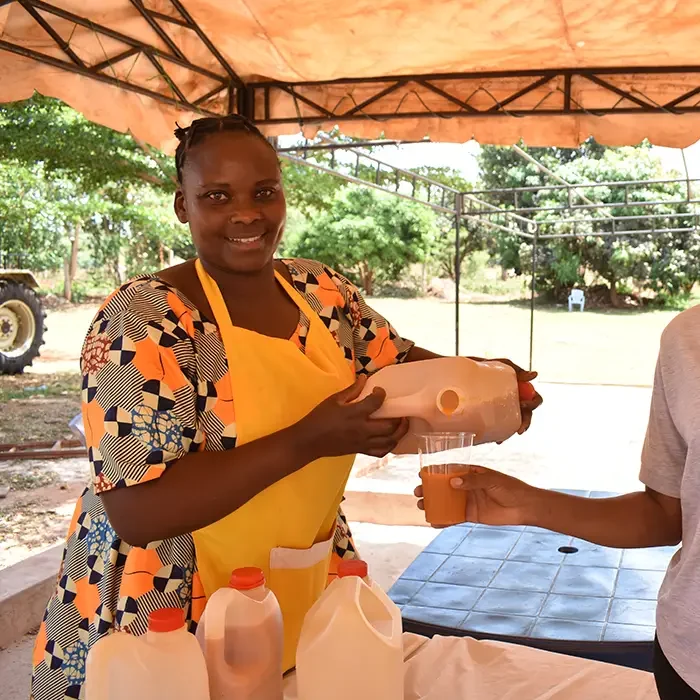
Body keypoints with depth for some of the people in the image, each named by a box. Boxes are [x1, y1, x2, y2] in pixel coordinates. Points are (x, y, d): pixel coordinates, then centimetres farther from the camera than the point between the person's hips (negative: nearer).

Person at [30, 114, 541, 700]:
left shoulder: (323, 292, -1)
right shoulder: (143, 318, -20)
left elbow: (398, 361, 13)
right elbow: (135, 513, -27)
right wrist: (308, 441, -32)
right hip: (170, 624, -6)